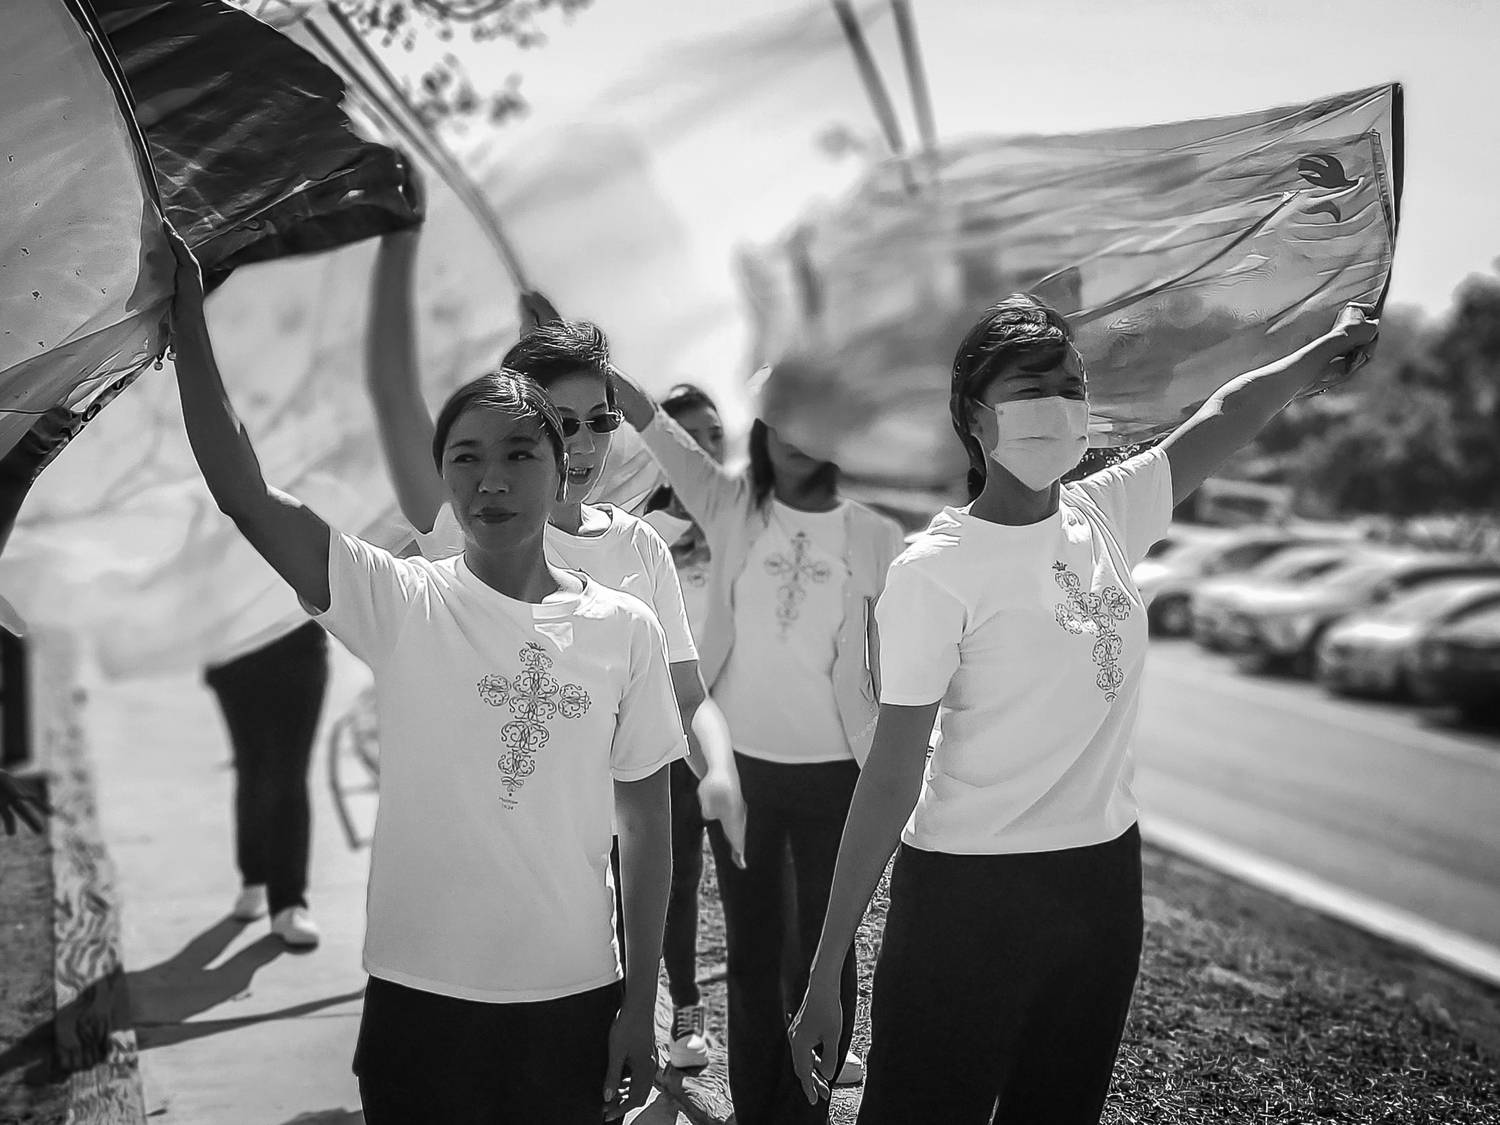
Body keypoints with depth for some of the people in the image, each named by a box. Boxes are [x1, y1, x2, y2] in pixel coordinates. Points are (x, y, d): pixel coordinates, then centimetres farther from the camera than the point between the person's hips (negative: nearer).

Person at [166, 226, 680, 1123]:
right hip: (420, 996, -1)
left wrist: (640, 1006, 1)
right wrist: (188, 318, -24)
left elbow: (647, 826, 1)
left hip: (577, 999, 1)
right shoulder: (402, 603, -7)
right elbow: (245, 495, -18)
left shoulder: (624, 628, -4)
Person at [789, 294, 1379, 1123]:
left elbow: (1227, 418, 17)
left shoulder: (1105, 514, 1)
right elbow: (892, 777, -16)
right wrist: (824, 977, -15)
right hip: (966, 892, -6)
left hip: (1104, 876, 6)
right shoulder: (934, 571, -16)